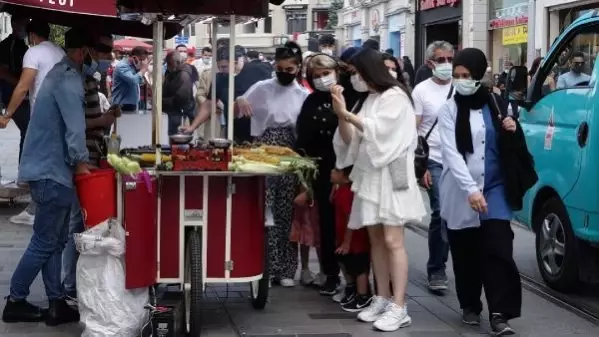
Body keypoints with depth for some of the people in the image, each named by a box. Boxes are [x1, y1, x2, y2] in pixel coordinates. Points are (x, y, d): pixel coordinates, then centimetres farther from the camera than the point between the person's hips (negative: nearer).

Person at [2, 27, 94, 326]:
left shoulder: (63, 73, 16)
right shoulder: (68, 78, -16)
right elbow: (74, 125, -20)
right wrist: (80, 161, -12)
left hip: (49, 167, 10)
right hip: (51, 170, -10)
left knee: (54, 241, 10)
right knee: (45, 242, -2)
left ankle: (56, 304, 12)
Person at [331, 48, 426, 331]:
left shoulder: (395, 96, -7)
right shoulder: (369, 99, 15)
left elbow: (378, 129, -17)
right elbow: (350, 140, 11)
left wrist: (347, 114, -16)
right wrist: (341, 116, -5)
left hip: (391, 174, -8)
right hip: (369, 174, 8)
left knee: (392, 240, -10)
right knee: (375, 238, 8)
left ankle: (399, 308, -11)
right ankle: (382, 300, 15)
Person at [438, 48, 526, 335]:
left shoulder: (496, 104, 7)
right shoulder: (449, 110, -2)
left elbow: (509, 148, 19)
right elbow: (452, 154, -14)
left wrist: (513, 131, -4)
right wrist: (470, 189, -26)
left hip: (495, 188, 1)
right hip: (461, 193, -1)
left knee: (498, 249, -9)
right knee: (465, 253, 6)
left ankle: (499, 313, -11)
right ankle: (470, 306, 23)